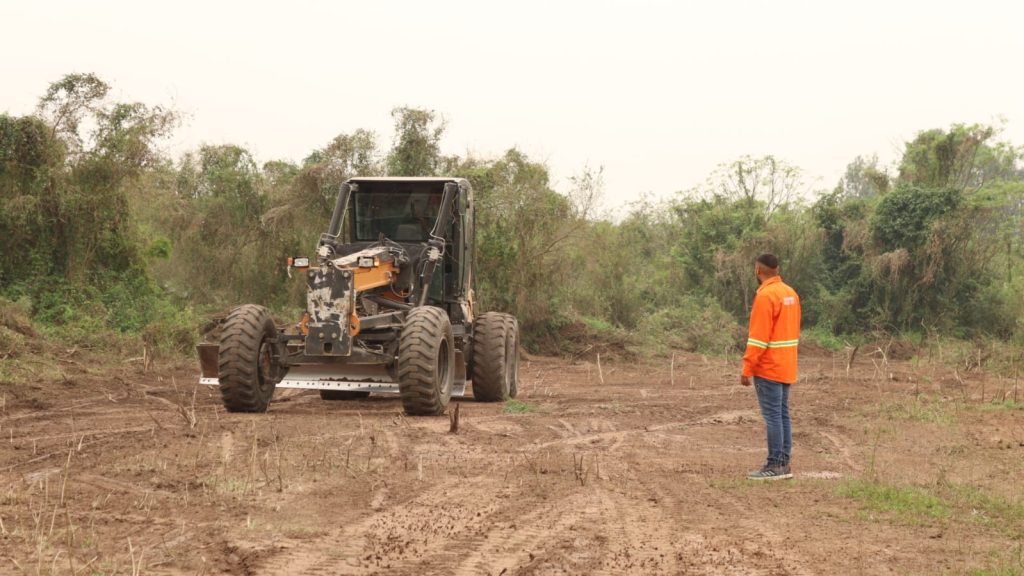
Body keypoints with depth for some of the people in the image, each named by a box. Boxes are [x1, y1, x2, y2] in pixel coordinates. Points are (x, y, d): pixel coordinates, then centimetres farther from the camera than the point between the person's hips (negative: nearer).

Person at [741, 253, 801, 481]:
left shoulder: (765, 295, -15)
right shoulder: (791, 293, 13)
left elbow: (758, 337, -19)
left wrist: (747, 369, -15)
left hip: (768, 368, -9)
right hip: (787, 367, 9)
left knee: (773, 416, -7)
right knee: (782, 414, 11)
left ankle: (775, 466, -7)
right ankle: (783, 464, 13)